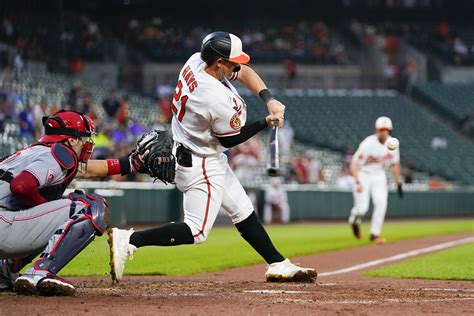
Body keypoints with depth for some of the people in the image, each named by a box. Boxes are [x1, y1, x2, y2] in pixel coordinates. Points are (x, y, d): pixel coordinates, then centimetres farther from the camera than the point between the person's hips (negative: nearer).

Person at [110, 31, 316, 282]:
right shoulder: (219, 101, -32)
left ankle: (278, 265, 25)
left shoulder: (196, 61, -8)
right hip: (201, 165, -11)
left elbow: (244, 72, 5)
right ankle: (129, 241, -9)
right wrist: (267, 122, -4)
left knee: (243, 212, 17)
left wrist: (269, 100, -6)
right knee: (196, 232, -6)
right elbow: (230, 139, -14)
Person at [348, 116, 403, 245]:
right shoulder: (368, 144, -25)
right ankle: (354, 220, 25)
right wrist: (358, 182, -40)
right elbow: (354, 165, -26)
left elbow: (394, 165, 9)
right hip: (363, 175, -4)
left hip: (379, 175, 4)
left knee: (381, 203, -16)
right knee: (362, 208, -12)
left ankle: (375, 234, -5)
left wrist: (399, 185, 10)